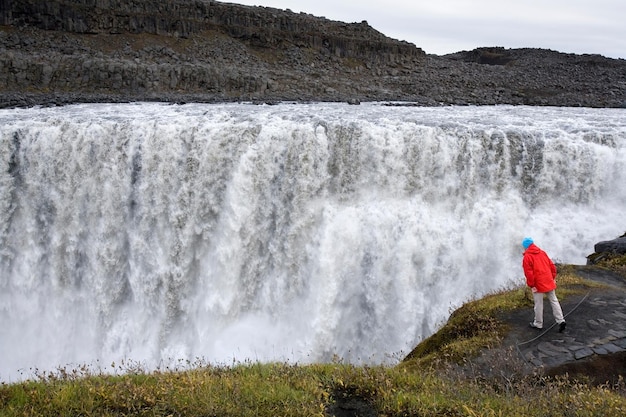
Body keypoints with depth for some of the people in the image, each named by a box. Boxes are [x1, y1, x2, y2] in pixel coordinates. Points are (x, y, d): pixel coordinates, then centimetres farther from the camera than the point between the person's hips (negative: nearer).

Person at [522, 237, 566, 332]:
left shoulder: (527, 257, -11)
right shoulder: (542, 253, 9)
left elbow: (529, 273, -16)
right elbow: (552, 265, 10)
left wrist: (531, 285, -10)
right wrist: (553, 278, 17)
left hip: (538, 284, -6)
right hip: (549, 282, 6)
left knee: (538, 304, 6)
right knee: (554, 300, 12)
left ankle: (538, 323, 18)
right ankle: (561, 320, 5)